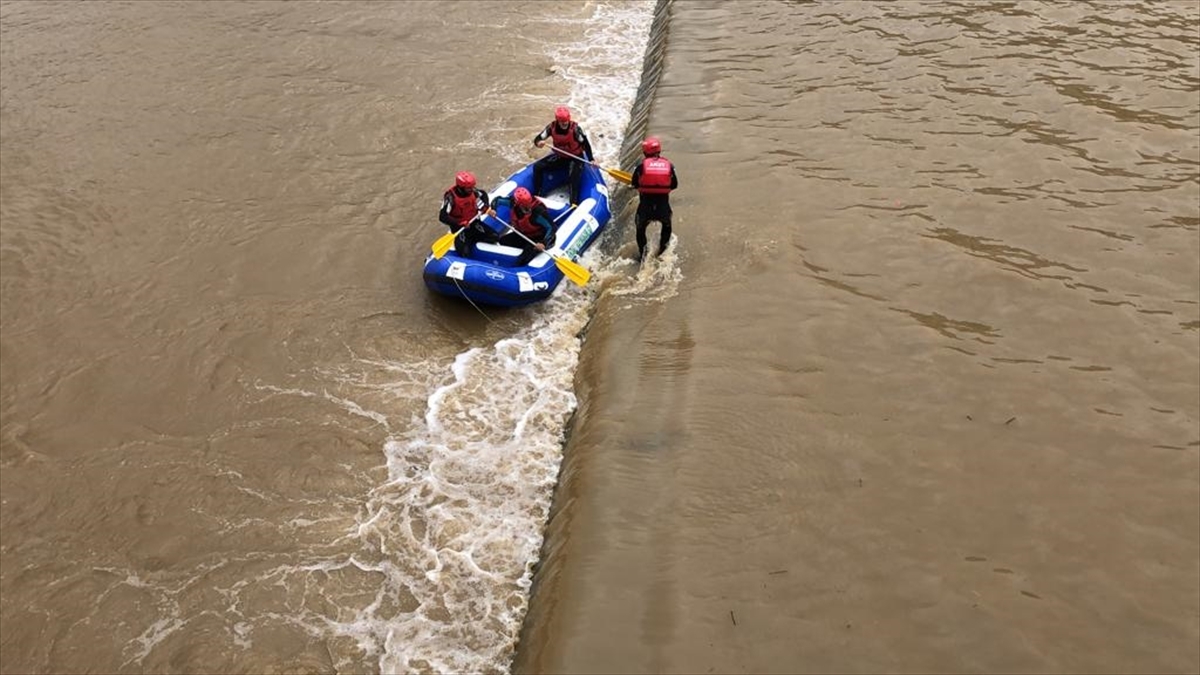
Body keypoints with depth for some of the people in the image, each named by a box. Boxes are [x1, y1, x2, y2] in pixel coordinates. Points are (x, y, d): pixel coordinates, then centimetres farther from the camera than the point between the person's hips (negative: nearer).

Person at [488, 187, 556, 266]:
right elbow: (498, 200, 0)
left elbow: (551, 227, -31)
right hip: (521, 234, 7)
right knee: (501, 242, -9)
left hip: (537, 238, -6)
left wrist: (544, 243, -43)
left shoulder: (538, 211, -33)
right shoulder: (513, 202, -18)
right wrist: (493, 209, -21)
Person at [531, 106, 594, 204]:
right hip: (559, 156, 5)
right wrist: (539, 142, -38)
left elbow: (585, 143, -18)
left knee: (574, 174, -34)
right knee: (537, 166, -6)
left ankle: (574, 203, -32)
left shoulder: (575, 128, -25)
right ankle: (536, 195, 4)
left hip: (575, 157, -5)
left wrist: (591, 159, -26)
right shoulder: (552, 127, -15)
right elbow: (537, 139, -12)